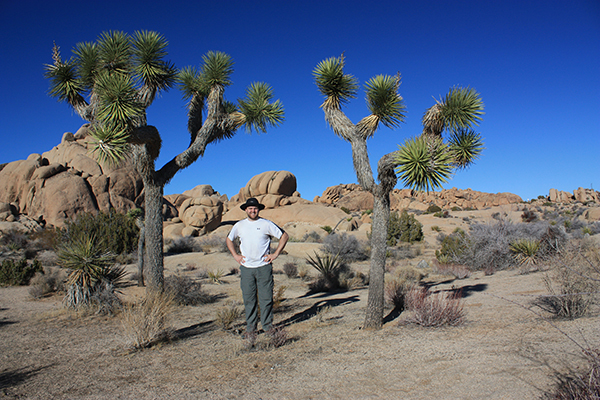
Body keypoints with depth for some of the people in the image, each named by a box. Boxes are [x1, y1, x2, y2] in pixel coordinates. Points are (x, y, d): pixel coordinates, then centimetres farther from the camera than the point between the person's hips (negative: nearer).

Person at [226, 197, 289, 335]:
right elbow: (229, 239, 24)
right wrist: (235, 255, 11)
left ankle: (268, 326, 13)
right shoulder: (239, 225, 9)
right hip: (246, 267, 2)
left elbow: (284, 236, 5)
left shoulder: (266, 224, 0)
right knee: (249, 299, 5)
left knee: (266, 298, 0)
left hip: (264, 267, -2)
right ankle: (250, 327, 16)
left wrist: (275, 254, -1)